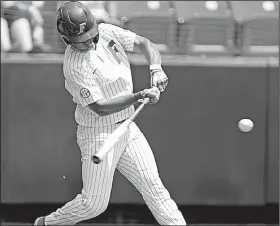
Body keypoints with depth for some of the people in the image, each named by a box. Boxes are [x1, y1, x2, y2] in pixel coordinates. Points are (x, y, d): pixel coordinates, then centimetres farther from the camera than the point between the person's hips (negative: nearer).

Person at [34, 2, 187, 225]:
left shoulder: (106, 32, -3)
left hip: (127, 127, 7)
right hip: (99, 133, -6)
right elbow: (100, 108, -26)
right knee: (94, 203, 0)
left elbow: (144, 44, 4)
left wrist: (156, 69, -16)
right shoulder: (75, 66, -24)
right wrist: (139, 96, -35)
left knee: (153, 185, 1)